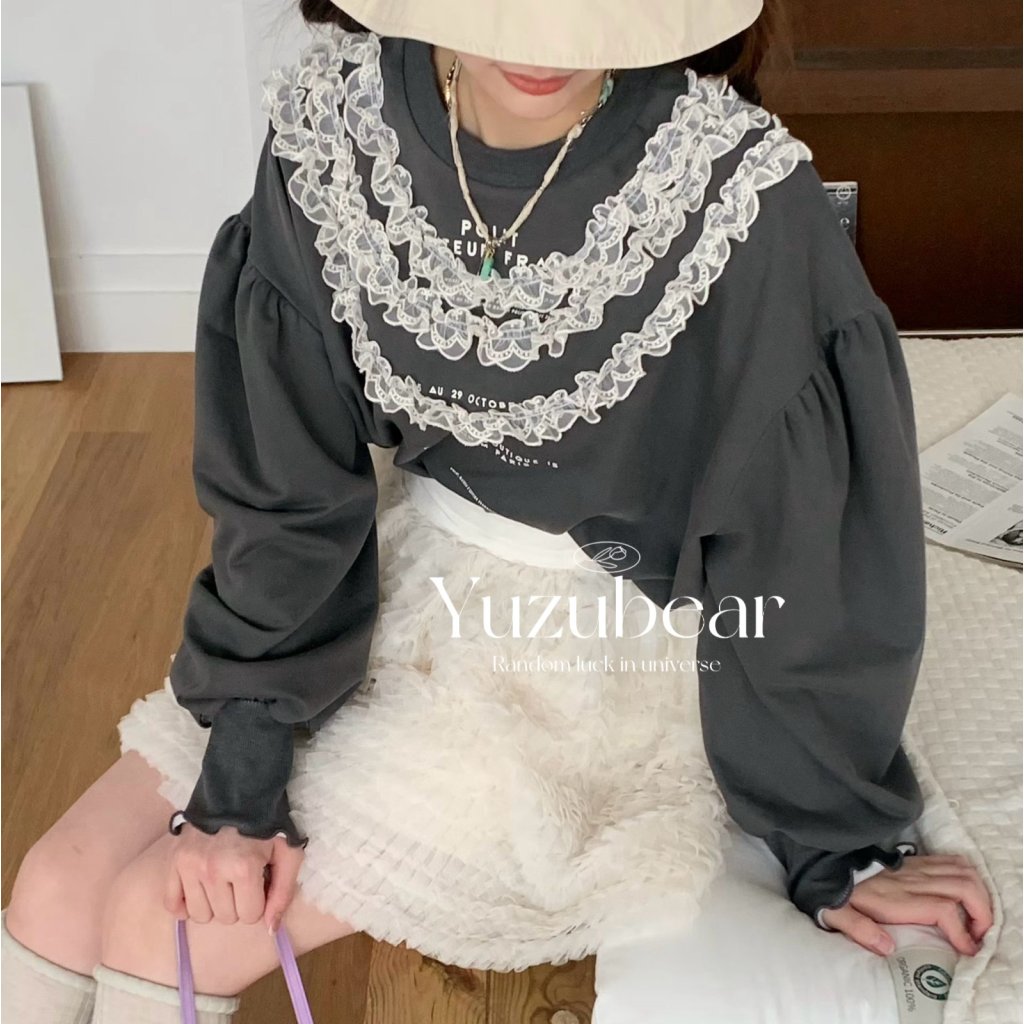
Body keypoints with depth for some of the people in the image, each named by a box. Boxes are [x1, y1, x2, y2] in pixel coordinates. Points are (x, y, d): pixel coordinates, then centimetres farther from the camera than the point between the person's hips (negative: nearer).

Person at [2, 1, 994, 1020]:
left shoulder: (739, 195, -27)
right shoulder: (332, 123, -15)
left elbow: (802, 558, -17)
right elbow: (286, 480, -9)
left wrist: (838, 847, -7)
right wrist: (239, 779, -12)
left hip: (608, 648, -4)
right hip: (411, 567, 4)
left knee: (158, 928, -8)